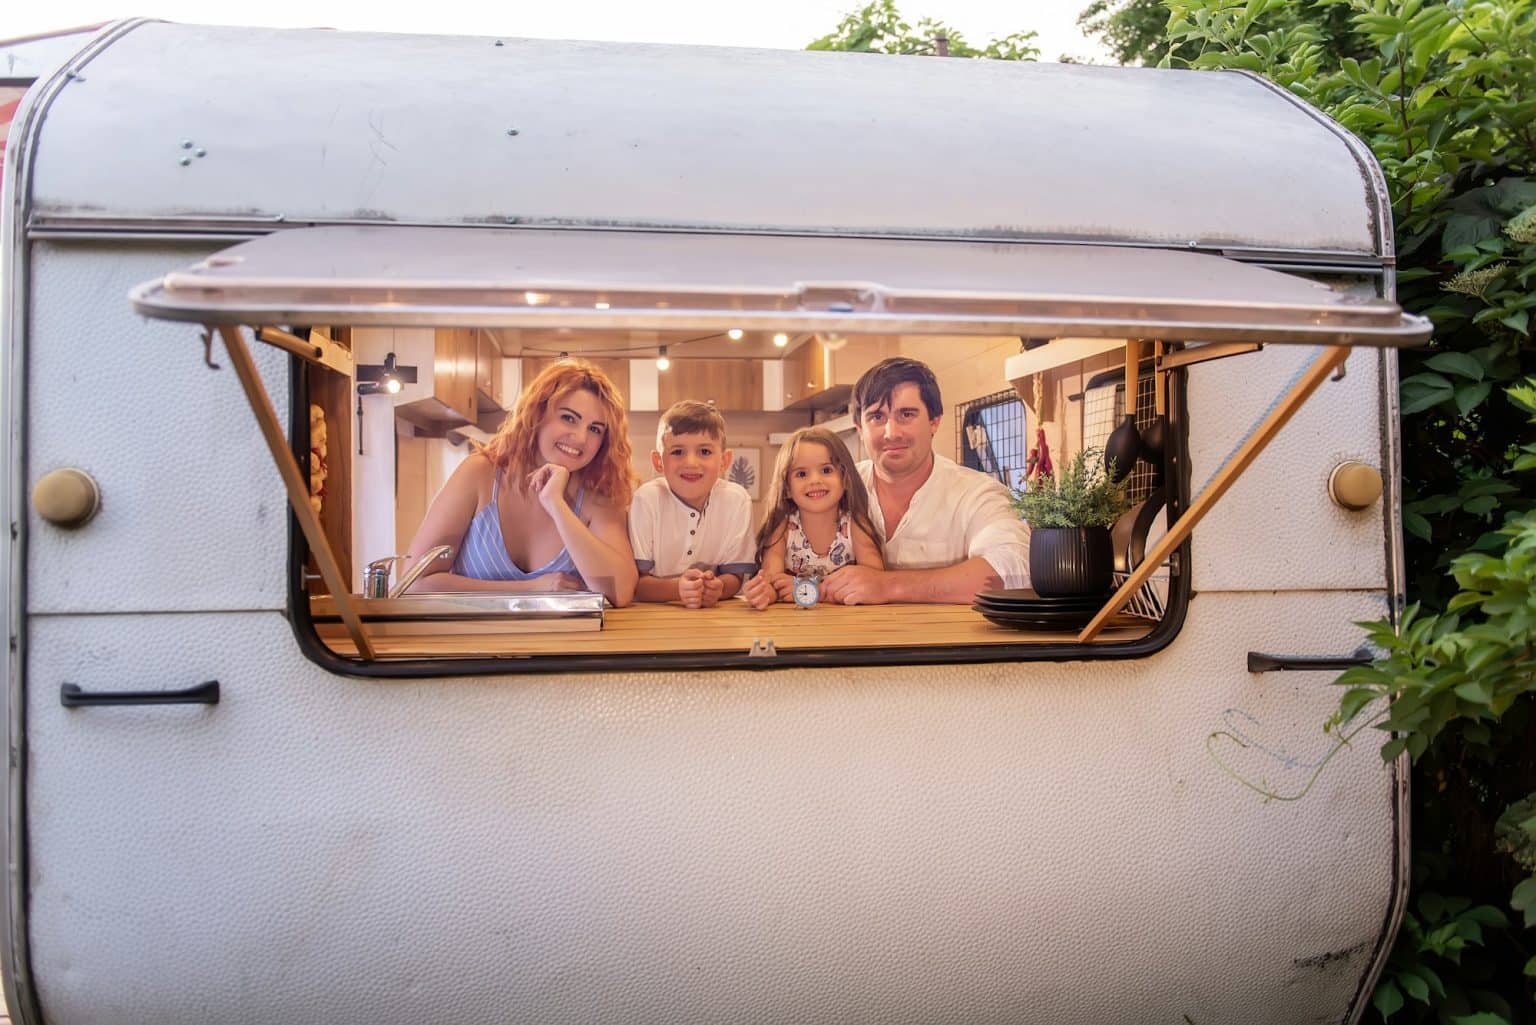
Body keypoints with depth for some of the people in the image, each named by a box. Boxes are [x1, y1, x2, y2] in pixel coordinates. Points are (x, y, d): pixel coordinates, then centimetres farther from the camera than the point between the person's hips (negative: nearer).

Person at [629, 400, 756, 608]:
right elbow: (635, 581, -12)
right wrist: (677, 589, -30)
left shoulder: (737, 500, -7)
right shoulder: (647, 499, -12)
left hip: (715, 613, 2)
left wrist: (717, 587, -24)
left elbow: (734, 574, -2)